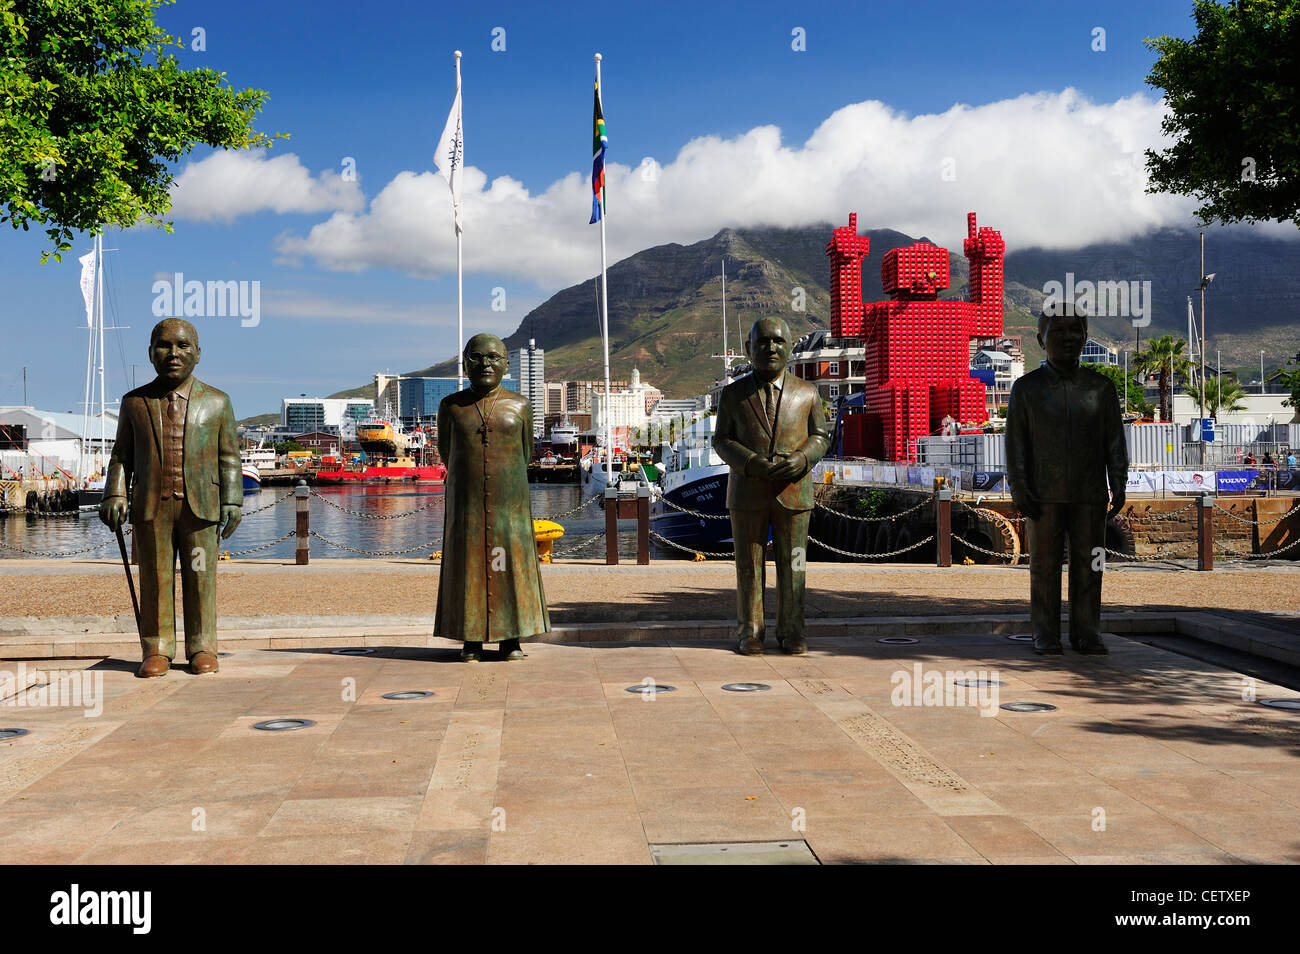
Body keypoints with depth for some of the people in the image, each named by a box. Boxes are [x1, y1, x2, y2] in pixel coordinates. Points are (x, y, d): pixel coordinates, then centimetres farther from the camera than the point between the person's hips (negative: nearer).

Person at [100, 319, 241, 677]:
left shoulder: (216, 402, 8)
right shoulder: (135, 402, 11)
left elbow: (229, 457, 7)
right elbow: (122, 455, 12)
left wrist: (232, 502, -1)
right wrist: (115, 495, 0)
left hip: (200, 506, -1)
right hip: (151, 505, 1)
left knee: (201, 578, 2)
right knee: (155, 579, 2)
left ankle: (202, 649, 10)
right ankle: (156, 650, 9)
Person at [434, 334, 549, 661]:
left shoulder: (519, 406, 2)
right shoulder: (451, 407, 2)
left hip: (509, 501, 0)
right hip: (467, 502, 0)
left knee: (511, 564, 2)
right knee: (468, 565, 1)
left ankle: (511, 639, 9)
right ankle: (472, 640, 8)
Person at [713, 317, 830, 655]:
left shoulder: (807, 393, 7)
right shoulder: (733, 394, 5)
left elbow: (820, 436, 9)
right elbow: (722, 440, 3)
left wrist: (802, 459, -12)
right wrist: (751, 463, -14)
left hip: (793, 491, 1)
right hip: (747, 492, 0)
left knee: (792, 564, 3)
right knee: (749, 565, 3)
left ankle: (791, 632, 12)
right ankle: (749, 632, 12)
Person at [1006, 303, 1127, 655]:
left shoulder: (1101, 388, 6)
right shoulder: (1026, 388, 2)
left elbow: (1115, 442, 7)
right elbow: (1015, 442, 1)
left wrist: (1118, 488, 0)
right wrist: (1019, 490, -6)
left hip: (1089, 497, 1)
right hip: (1044, 497, -1)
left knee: (1088, 566, 4)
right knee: (1044, 566, 2)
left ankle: (1086, 633, 12)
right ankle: (1046, 635, 10)